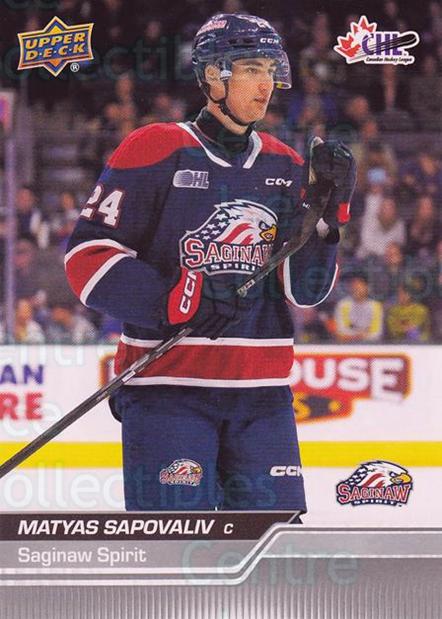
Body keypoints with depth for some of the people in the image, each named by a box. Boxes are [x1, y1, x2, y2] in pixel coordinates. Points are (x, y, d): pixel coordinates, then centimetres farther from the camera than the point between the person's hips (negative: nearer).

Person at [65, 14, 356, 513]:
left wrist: (327, 209, -6)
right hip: (167, 384, -5)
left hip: (262, 390, 6)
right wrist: (172, 301, -20)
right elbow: (87, 255, -8)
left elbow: (305, 290, 9)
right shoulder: (155, 152, -4)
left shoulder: (286, 167, 13)